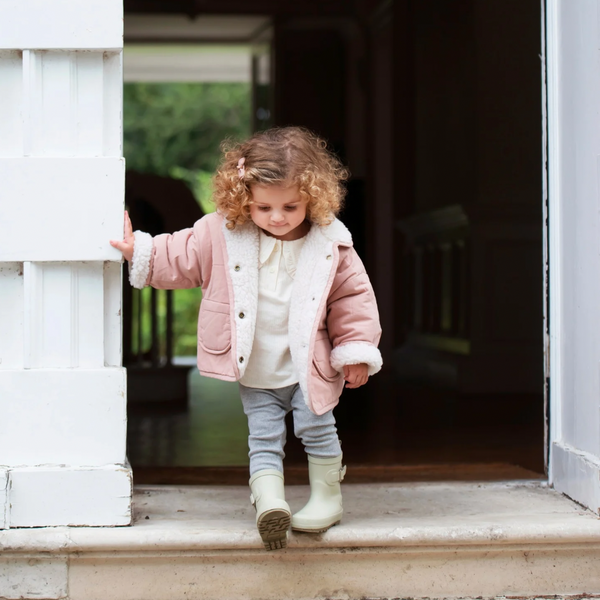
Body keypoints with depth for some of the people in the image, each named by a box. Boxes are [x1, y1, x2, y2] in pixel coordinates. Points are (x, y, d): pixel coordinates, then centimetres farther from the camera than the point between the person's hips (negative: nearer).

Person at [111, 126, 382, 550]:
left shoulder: (330, 244, -10)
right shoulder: (221, 234, -9)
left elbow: (353, 296, -2)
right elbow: (180, 259, 4)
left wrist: (356, 350, -3)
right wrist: (139, 251, -2)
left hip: (309, 364, -1)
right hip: (254, 369, 1)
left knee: (316, 427, 4)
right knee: (264, 438, 2)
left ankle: (327, 497, 21)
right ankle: (269, 504, 0)